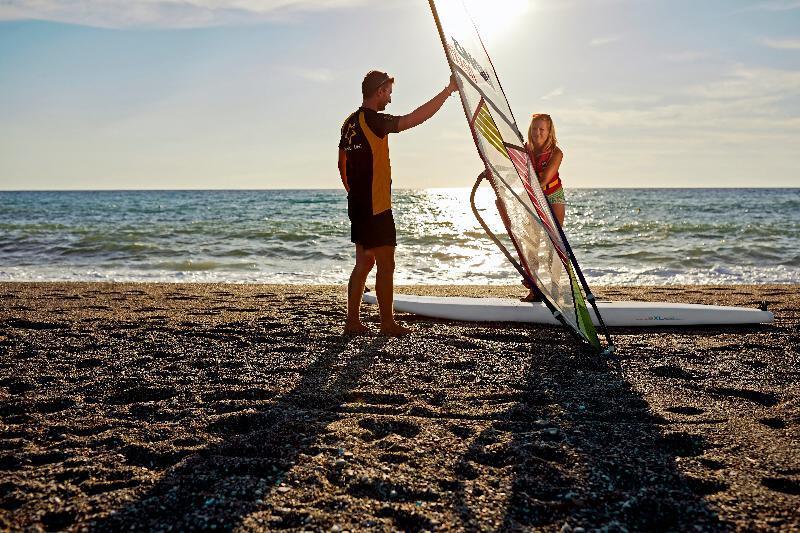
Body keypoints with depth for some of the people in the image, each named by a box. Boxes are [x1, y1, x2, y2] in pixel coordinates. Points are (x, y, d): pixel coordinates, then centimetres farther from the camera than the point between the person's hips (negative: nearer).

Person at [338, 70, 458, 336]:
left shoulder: (350, 122, 13)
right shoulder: (373, 120, -15)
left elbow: (342, 164, 20)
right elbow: (414, 118, -24)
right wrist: (448, 90, -19)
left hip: (357, 205, 9)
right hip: (376, 207, -9)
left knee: (364, 262, 13)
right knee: (386, 264, -1)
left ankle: (352, 321, 16)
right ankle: (388, 324, 6)